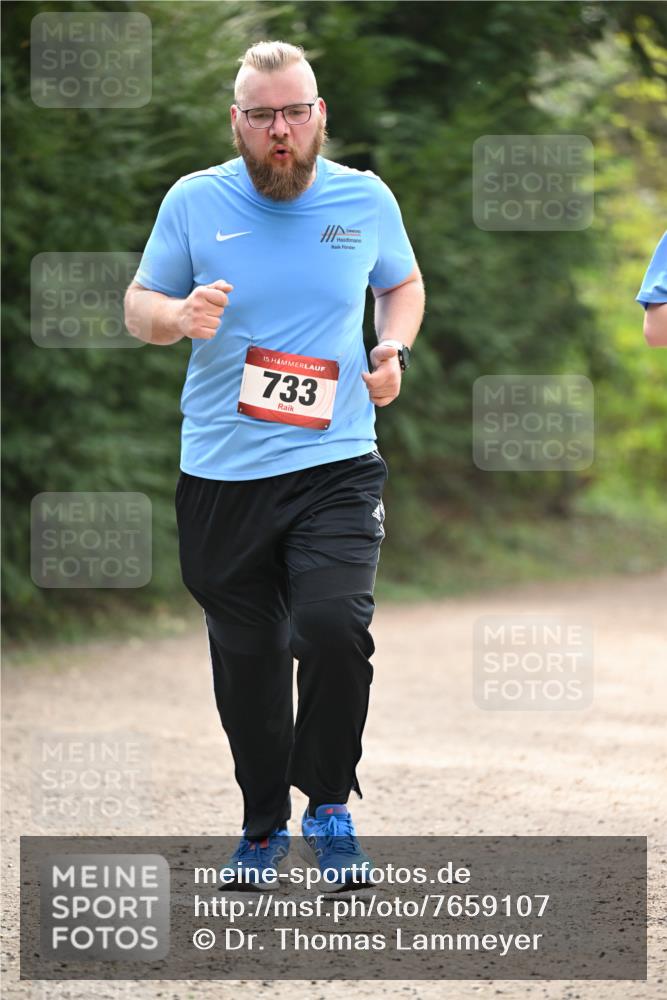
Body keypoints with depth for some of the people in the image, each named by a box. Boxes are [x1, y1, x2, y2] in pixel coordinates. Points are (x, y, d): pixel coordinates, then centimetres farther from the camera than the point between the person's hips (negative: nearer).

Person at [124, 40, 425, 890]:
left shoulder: (366, 199, 4)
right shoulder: (193, 202, 1)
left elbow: (402, 284, 22)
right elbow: (137, 304, 9)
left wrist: (394, 350, 2)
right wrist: (178, 316, -14)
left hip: (335, 466, -1)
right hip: (220, 473, 1)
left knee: (333, 626, -20)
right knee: (246, 658, 8)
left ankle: (330, 806, 1)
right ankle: (264, 822, 27)